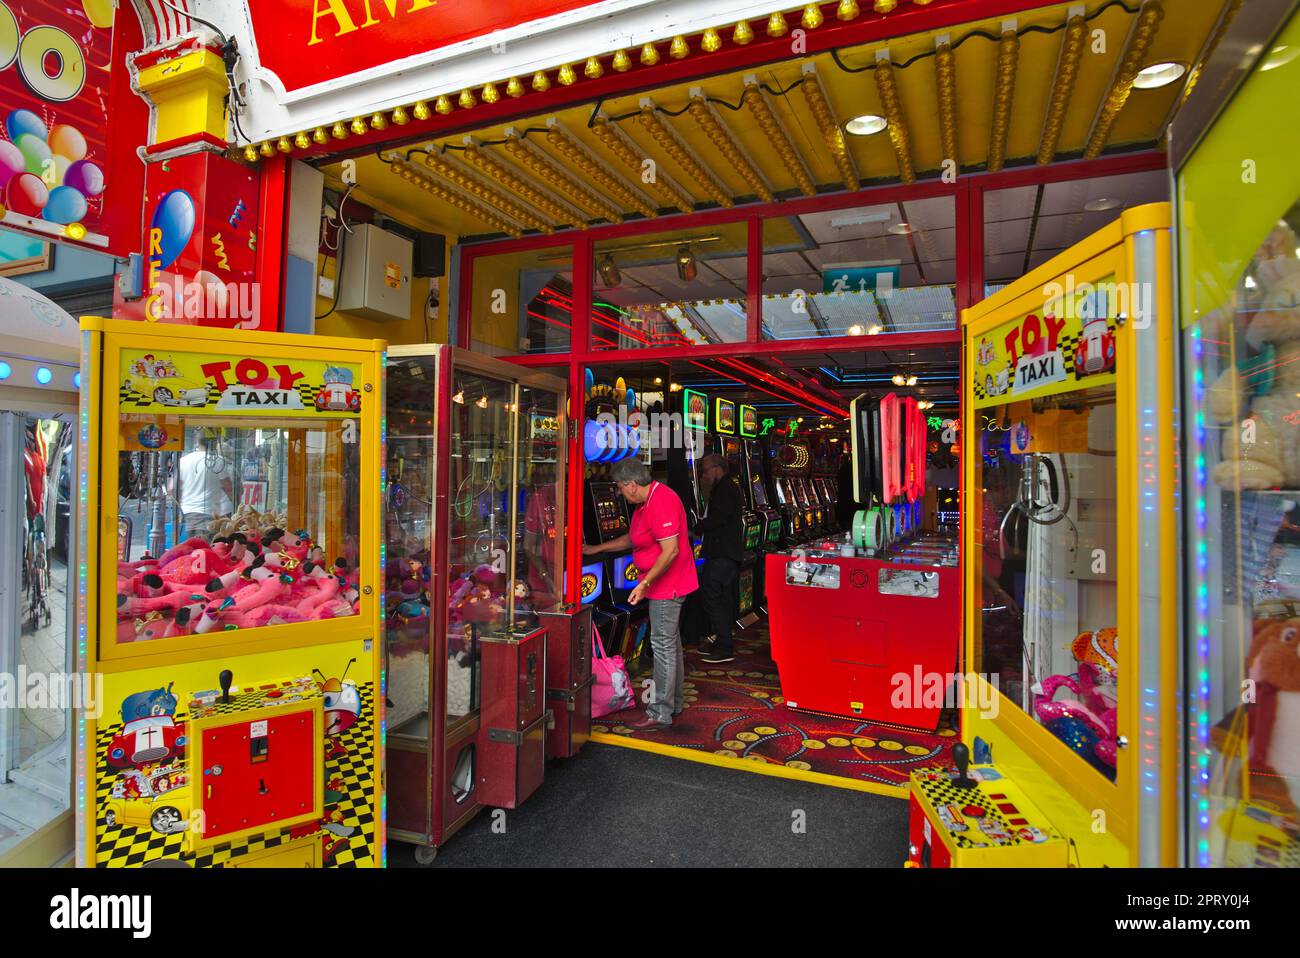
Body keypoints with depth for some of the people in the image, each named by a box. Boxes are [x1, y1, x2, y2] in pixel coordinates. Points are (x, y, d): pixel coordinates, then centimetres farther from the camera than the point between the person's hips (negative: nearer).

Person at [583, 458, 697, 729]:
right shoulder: (647, 501, 12)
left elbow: (670, 551, -27)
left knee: (663, 644, -3)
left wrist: (645, 583, -24)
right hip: (667, 585, 11)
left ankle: (660, 713, 6)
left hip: (667, 584, -11)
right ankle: (673, 702, 31)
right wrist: (596, 549, 22)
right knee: (671, 643, 18)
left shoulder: (661, 502, -22)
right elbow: (631, 538, 23)